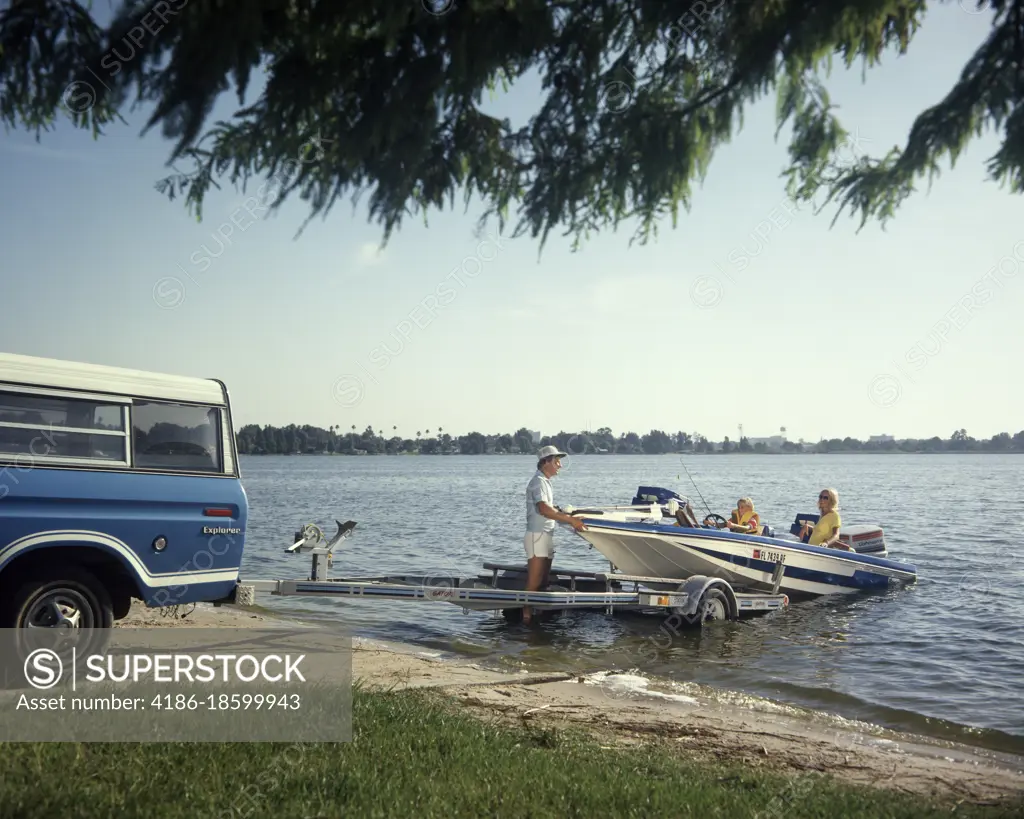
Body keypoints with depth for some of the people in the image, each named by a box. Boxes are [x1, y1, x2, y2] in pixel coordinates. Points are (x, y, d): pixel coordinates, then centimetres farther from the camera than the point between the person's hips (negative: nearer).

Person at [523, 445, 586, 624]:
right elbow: (544, 509, -27)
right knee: (534, 582, -8)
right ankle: (527, 615, -6)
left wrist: (570, 518, 14)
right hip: (537, 536, -10)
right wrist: (570, 520, -27)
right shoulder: (538, 481, -14)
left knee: (542, 581, 11)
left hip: (547, 536, 10)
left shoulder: (545, 481, 17)